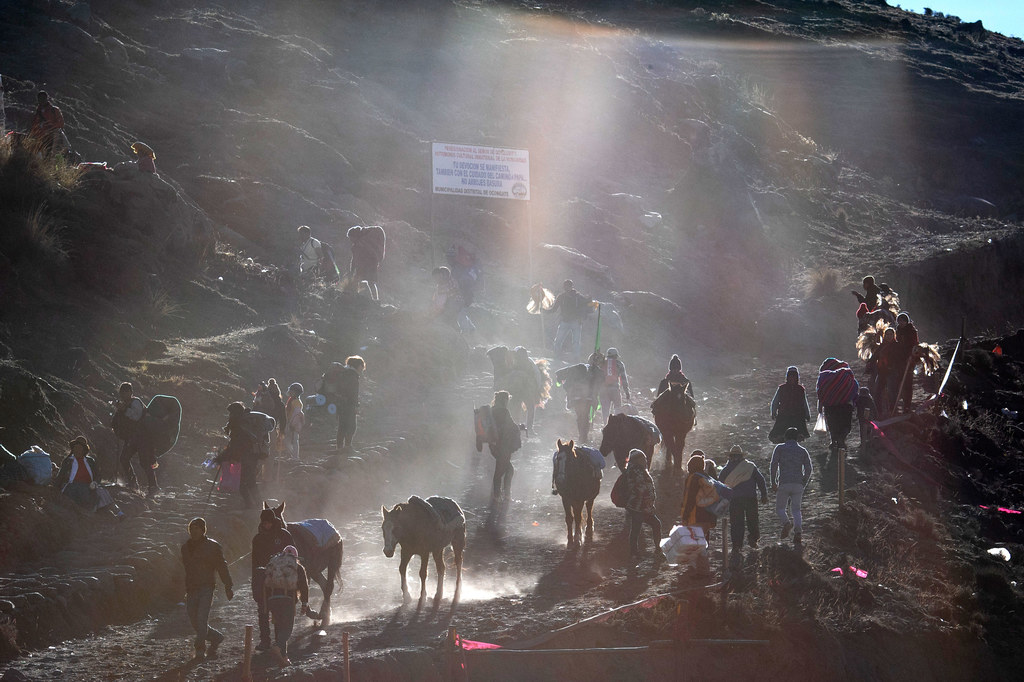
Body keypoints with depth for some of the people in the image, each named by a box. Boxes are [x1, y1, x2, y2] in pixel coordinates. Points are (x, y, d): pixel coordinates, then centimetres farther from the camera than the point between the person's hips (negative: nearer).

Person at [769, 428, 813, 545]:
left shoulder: (780, 448, 6)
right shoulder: (802, 451, 13)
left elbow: (773, 465, -3)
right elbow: (808, 469, 7)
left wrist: (773, 482, 3)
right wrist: (804, 484, 16)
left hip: (784, 484, -2)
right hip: (798, 485, 2)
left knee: (780, 508, 9)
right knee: (796, 509, 8)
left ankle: (786, 522, -21)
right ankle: (798, 531, -13)